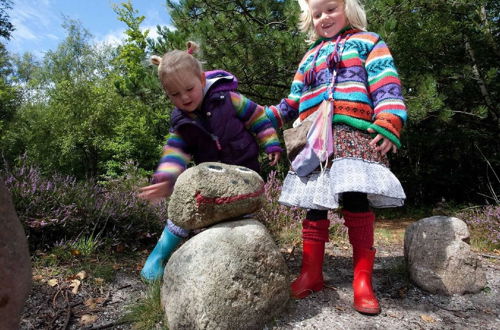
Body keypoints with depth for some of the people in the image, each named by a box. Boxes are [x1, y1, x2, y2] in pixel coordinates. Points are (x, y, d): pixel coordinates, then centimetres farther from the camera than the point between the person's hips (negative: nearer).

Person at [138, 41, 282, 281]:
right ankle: (159, 256, 11)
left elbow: (256, 115, -5)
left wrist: (271, 144, -8)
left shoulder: (226, 98, -13)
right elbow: (176, 151, -12)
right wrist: (166, 179, -29)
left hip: (244, 172, -1)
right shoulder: (180, 122, -6)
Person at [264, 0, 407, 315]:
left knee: (356, 200, -16)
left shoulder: (367, 42, 15)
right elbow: (295, 102, 30)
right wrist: (266, 116, 18)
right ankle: (311, 273, 11)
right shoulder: (309, 57, 30)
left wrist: (388, 125, -15)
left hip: (354, 133, -4)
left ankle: (363, 280, -3)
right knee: (313, 205, 1)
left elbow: (387, 86, 0)